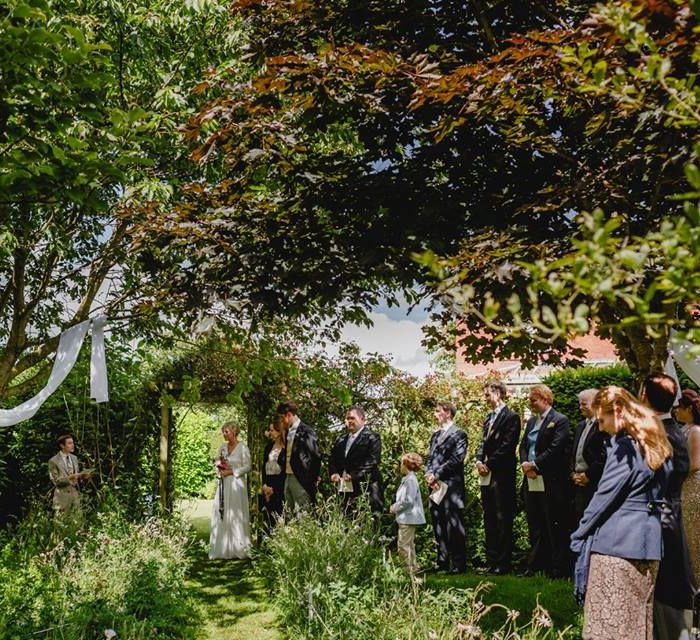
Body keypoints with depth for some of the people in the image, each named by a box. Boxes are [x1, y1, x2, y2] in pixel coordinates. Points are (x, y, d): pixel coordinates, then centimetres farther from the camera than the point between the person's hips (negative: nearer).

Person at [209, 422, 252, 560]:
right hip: (223, 484, 6)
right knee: (221, 513, 2)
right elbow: (218, 463, 19)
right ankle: (222, 549, 7)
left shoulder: (242, 447, -5)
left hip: (236, 483, -6)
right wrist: (220, 467, -3)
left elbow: (247, 466, -8)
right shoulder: (222, 447, 12)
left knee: (236, 515, -4)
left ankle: (238, 548, 2)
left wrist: (231, 471, -13)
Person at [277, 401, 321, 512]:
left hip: (301, 479, -9)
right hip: (288, 478, 9)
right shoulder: (288, 432, 15)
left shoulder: (306, 431, -11)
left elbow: (316, 455, -13)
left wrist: (314, 478, -9)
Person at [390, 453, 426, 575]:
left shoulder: (410, 480, -19)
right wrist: (395, 506, 7)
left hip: (408, 518, -11)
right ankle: (412, 568, 26)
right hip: (406, 518, 11)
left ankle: (410, 570, -5)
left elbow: (408, 501, -23)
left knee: (403, 546, -8)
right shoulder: (407, 479, 12)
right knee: (409, 545, 17)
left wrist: (395, 508, -12)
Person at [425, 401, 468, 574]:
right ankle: (442, 562, 19)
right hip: (436, 486, 8)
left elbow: (456, 459, -13)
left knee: (454, 527, -4)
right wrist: (429, 473, -2)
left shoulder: (458, 434, -5)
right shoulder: (436, 434, 19)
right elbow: (429, 457, 17)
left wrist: (437, 474, -14)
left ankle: (459, 564, 2)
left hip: (451, 486, -7)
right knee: (439, 527, 11)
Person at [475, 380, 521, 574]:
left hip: (502, 475, -8)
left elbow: (507, 447, -14)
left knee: (503, 520, -3)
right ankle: (491, 561, 18)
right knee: (489, 520, 11)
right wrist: (479, 461, 0)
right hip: (486, 474, 8)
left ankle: (503, 563, 1)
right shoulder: (489, 418, 18)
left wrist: (489, 465, -14)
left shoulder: (511, 417, -7)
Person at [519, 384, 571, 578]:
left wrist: (535, 465, -16)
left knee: (555, 528, -2)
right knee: (535, 527, 13)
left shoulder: (559, 420, -7)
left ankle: (559, 570, 4)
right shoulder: (531, 421, 17)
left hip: (551, 482, -8)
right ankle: (535, 567, 21)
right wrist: (524, 463, -5)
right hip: (531, 482, 8)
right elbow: (523, 446, 14)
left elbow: (555, 449, -15)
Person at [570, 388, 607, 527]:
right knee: (578, 522, 7)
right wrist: (573, 472, 8)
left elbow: (605, 454, -17)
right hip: (579, 483, 8)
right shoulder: (580, 426, 19)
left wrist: (588, 475, -13)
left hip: (594, 484, -8)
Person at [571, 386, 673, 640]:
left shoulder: (624, 445, -13)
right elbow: (660, 490, 16)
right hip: (647, 542, 9)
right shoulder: (654, 443, 13)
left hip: (616, 542, -9)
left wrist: (579, 536, -4)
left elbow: (605, 495, -14)